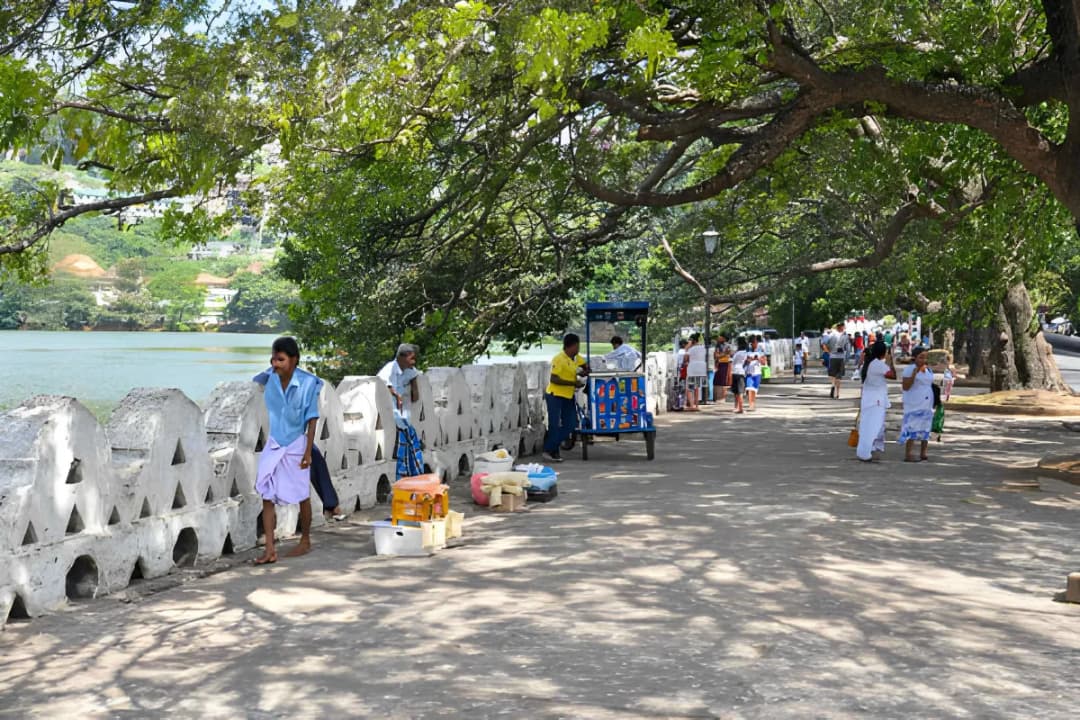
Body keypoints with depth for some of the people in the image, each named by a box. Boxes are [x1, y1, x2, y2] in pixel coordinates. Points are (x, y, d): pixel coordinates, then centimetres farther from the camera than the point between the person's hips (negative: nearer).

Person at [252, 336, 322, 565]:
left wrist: (308, 452, -13)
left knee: (302, 497, 11)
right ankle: (270, 550, -2)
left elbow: (312, 419, -12)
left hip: (296, 445, -3)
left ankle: (305, 541, 30)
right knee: (267, 497, -4)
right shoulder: (270, 379, -8)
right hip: (274, 445, 3)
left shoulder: (307, 383, -16)